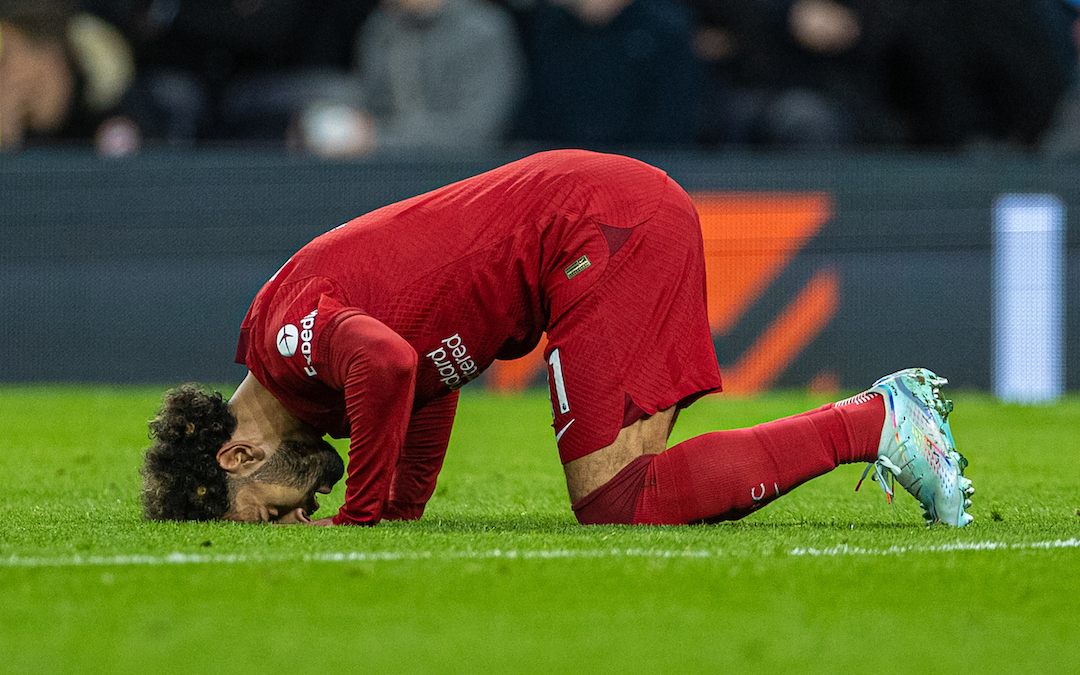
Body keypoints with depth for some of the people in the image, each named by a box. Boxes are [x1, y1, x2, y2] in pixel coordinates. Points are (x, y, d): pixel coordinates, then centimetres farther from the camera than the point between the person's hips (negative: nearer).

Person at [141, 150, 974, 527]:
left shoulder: (288, 338, -13)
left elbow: (386, 364, -35)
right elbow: (428, 376, 32)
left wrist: (360, 518, -22)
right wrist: (401, 508, 18)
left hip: (601, 227, -10)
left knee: (615, 505, -14)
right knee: (629, 493, 3)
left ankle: (872, 426, -12)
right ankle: (887, 412, 4)